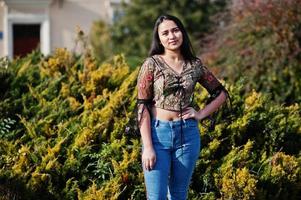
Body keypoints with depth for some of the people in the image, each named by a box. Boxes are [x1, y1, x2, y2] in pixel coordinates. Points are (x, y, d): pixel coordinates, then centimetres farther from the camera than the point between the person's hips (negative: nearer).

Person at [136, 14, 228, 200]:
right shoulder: (152, 64, -4)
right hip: (158, 133, -3)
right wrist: (148, 147, -14)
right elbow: (143, 106, -7)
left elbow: (221, 93, 18)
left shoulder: (195, 64, 6)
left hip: (188, 134, 3)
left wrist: (201, 114, 3)